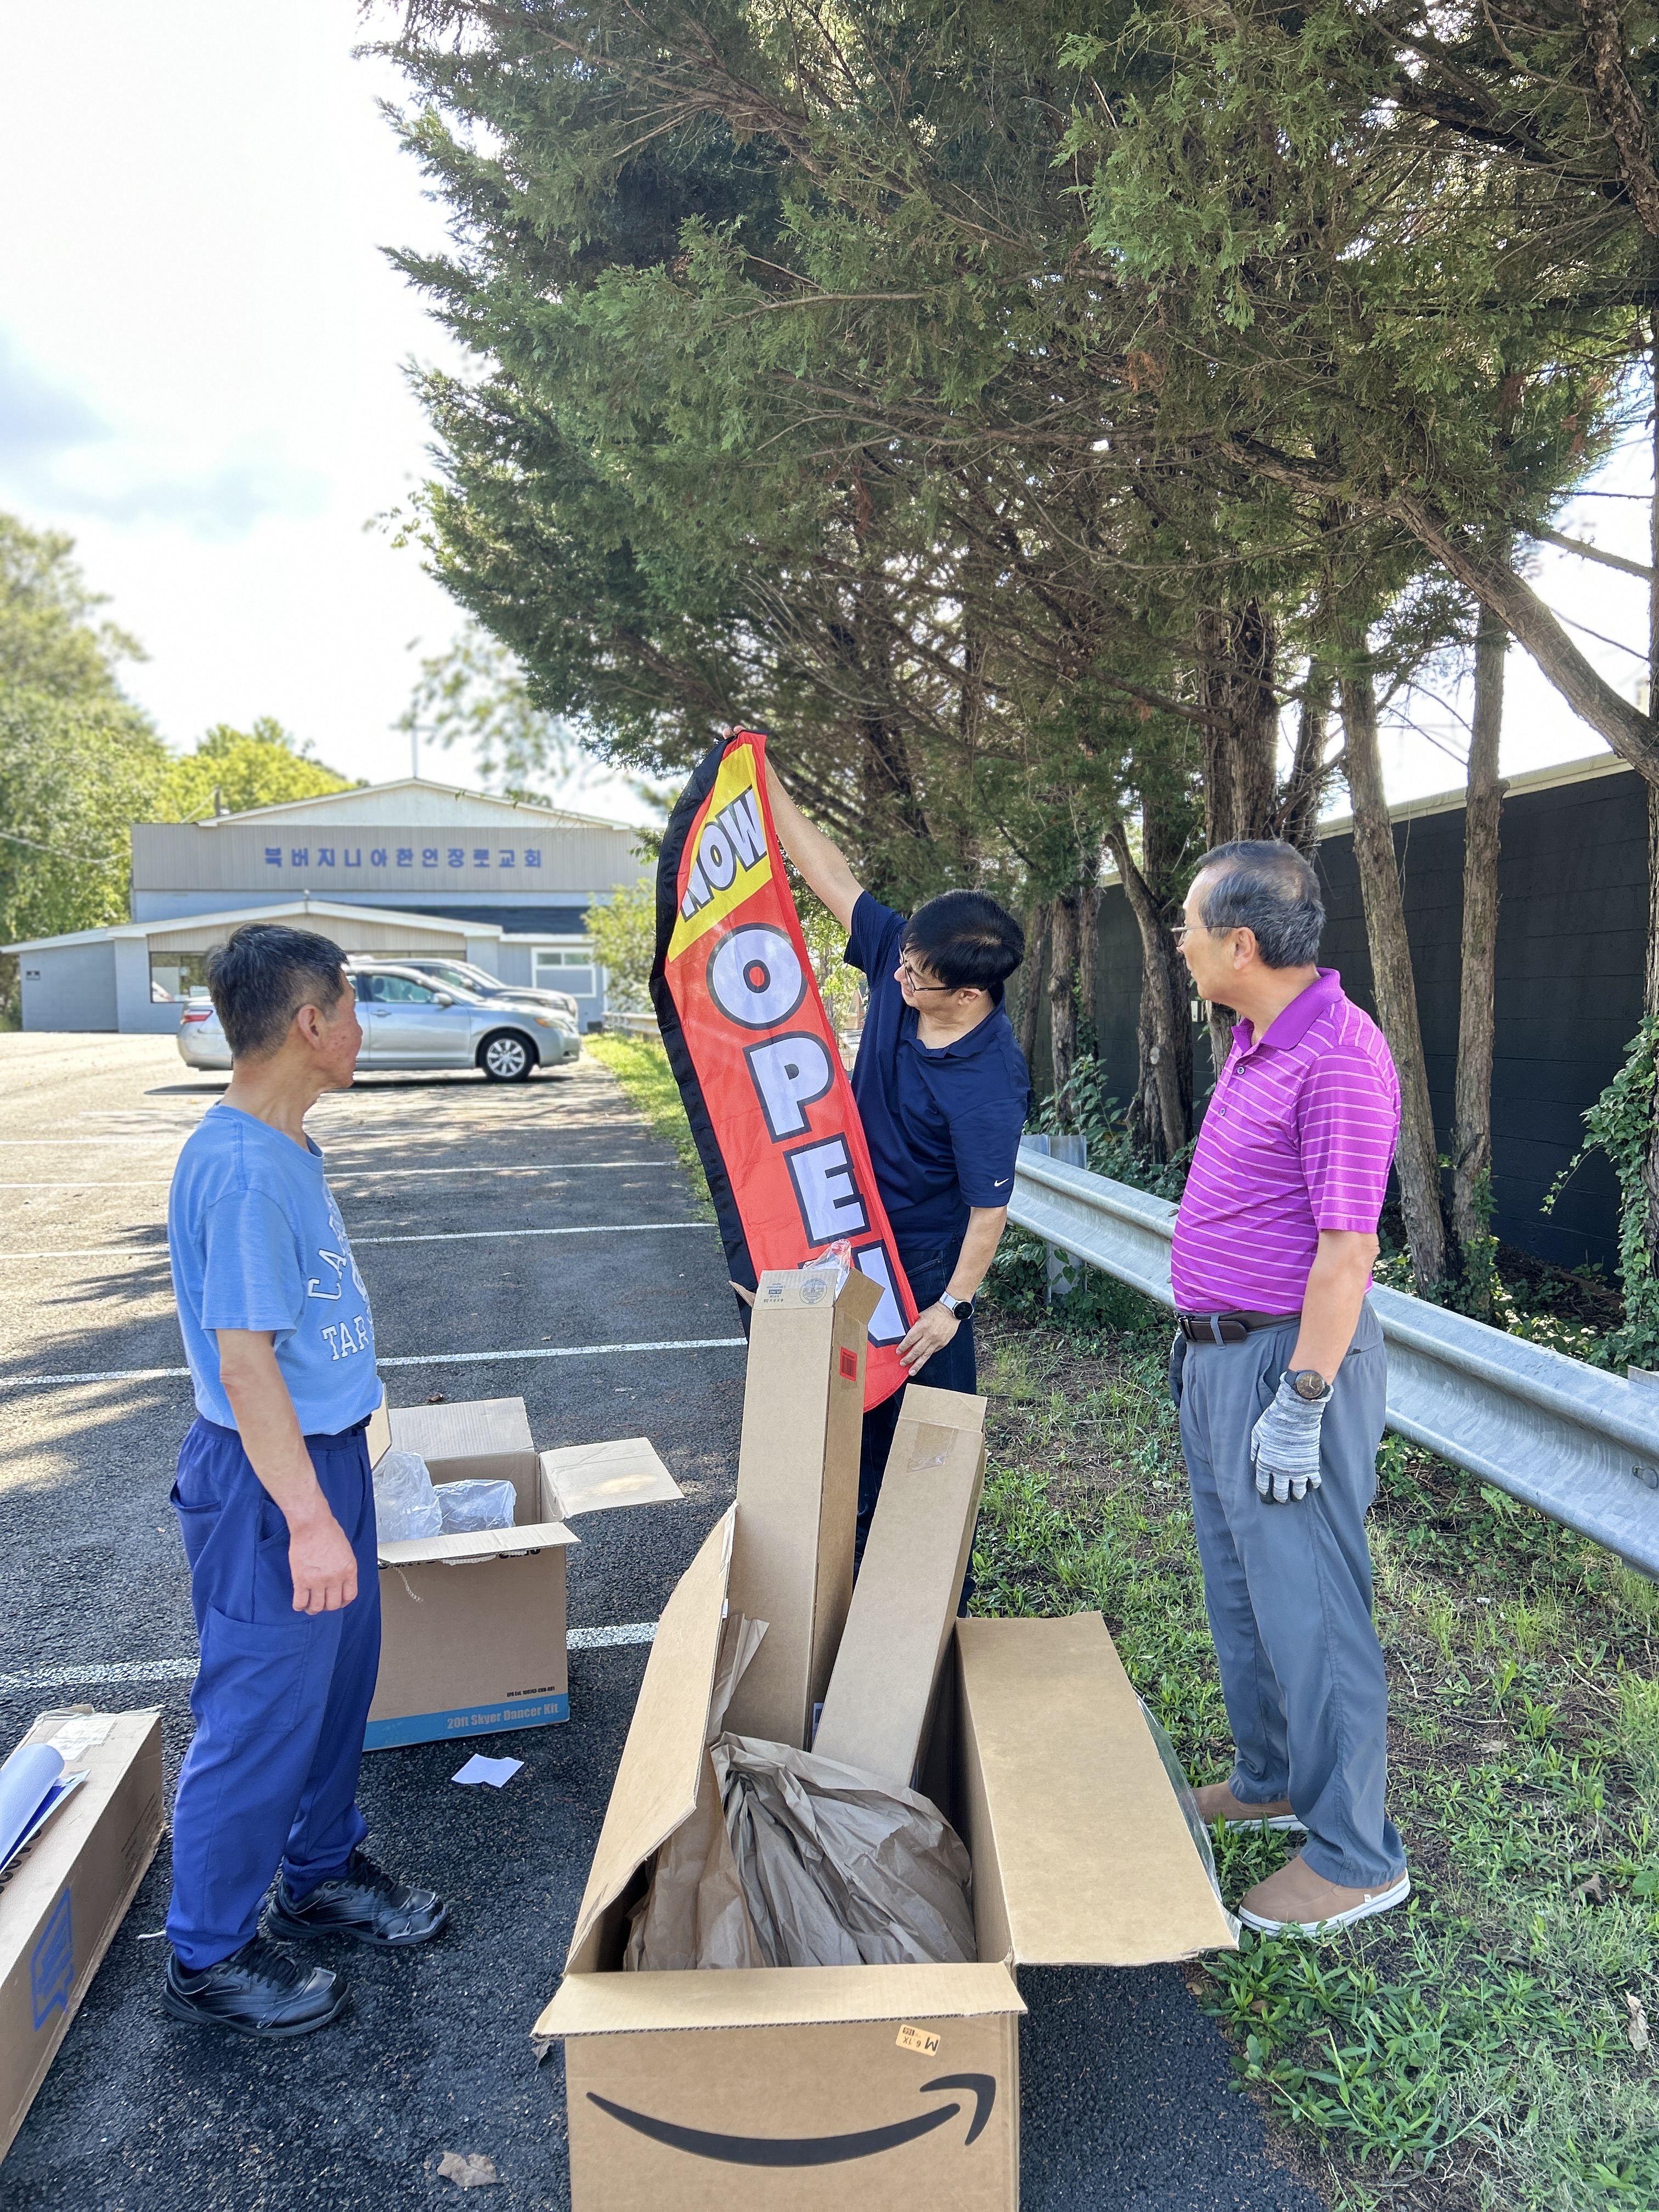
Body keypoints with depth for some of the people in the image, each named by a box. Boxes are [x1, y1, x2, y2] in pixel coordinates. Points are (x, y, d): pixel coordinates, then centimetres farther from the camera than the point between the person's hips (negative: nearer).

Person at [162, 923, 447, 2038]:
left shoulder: (287, 1148, 5)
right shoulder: (240, 1168, -25)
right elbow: (243, 1361, -26)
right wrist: (309, 1520, -24)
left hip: (325, 1450, 10)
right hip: (268, 1481, -10)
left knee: (341, 1677, 22)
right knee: (262, 1714, 6)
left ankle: (323, 1873, 43)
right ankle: (211, 1955, 26)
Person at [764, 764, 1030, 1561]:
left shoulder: (990, 1082, -30)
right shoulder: (901, 959, -12)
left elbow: (989, 1208, -23)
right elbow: (835, 878, -5)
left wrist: (953, 1303, -17)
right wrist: (766, 785, -6)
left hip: (927, 1255, -8)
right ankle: (861, 1559, 36)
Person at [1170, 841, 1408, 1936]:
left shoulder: (1339, 1058, -22)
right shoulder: (1256, 1043, 10)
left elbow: (1346, 1248, -23)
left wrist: (1301, 1402, -22)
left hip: (1288, 1362, -10)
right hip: (1220, 1354, 10)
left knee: (1307, 1603, 1)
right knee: (1241, 1586, 21)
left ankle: (1357, 1854, 18)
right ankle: (1272, 1780, 39)